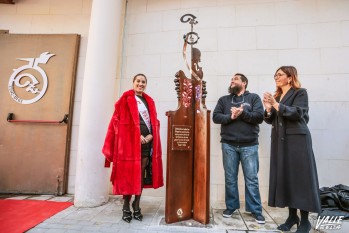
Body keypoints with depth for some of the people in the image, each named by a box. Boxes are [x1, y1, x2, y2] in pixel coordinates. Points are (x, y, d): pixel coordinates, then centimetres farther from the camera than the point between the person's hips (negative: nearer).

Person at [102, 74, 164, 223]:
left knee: (141, 174, 8)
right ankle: (126, 207, 14)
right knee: (129, 173, 0)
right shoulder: (126, 98, 2)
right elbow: (121, 119, -7)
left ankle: (136, 206, 20)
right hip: (130, 141, -5)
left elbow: (154, 121, 14)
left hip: (147, 141, 5)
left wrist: (150, 135, -4)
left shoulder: (149, 101, 18)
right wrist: (138, 135, -14)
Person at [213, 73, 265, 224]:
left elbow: (259, 117, -4)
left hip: (249, 145, -1)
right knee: (230, 178, 9)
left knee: (252, 179, 4)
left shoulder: (253, 97, 8)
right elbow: (216, 117, 1)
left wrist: (243, 112, -17)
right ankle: (231, 206, 25)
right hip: (229, 145, 2)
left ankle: (256, 210, 18)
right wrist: (230, 116, -15)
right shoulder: (224, 99, 13)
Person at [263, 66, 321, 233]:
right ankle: (292, 216, 16)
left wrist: (276, 105, -21)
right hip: (280, 140, 5)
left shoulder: (300, 93, 1)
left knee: (300, 177, -2)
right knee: (285, 177, 5)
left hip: (297, 139, -5)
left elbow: (297, 113, -15)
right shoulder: (276, 96, 16)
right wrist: (268, 109, -7)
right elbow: (271, 121, 12)